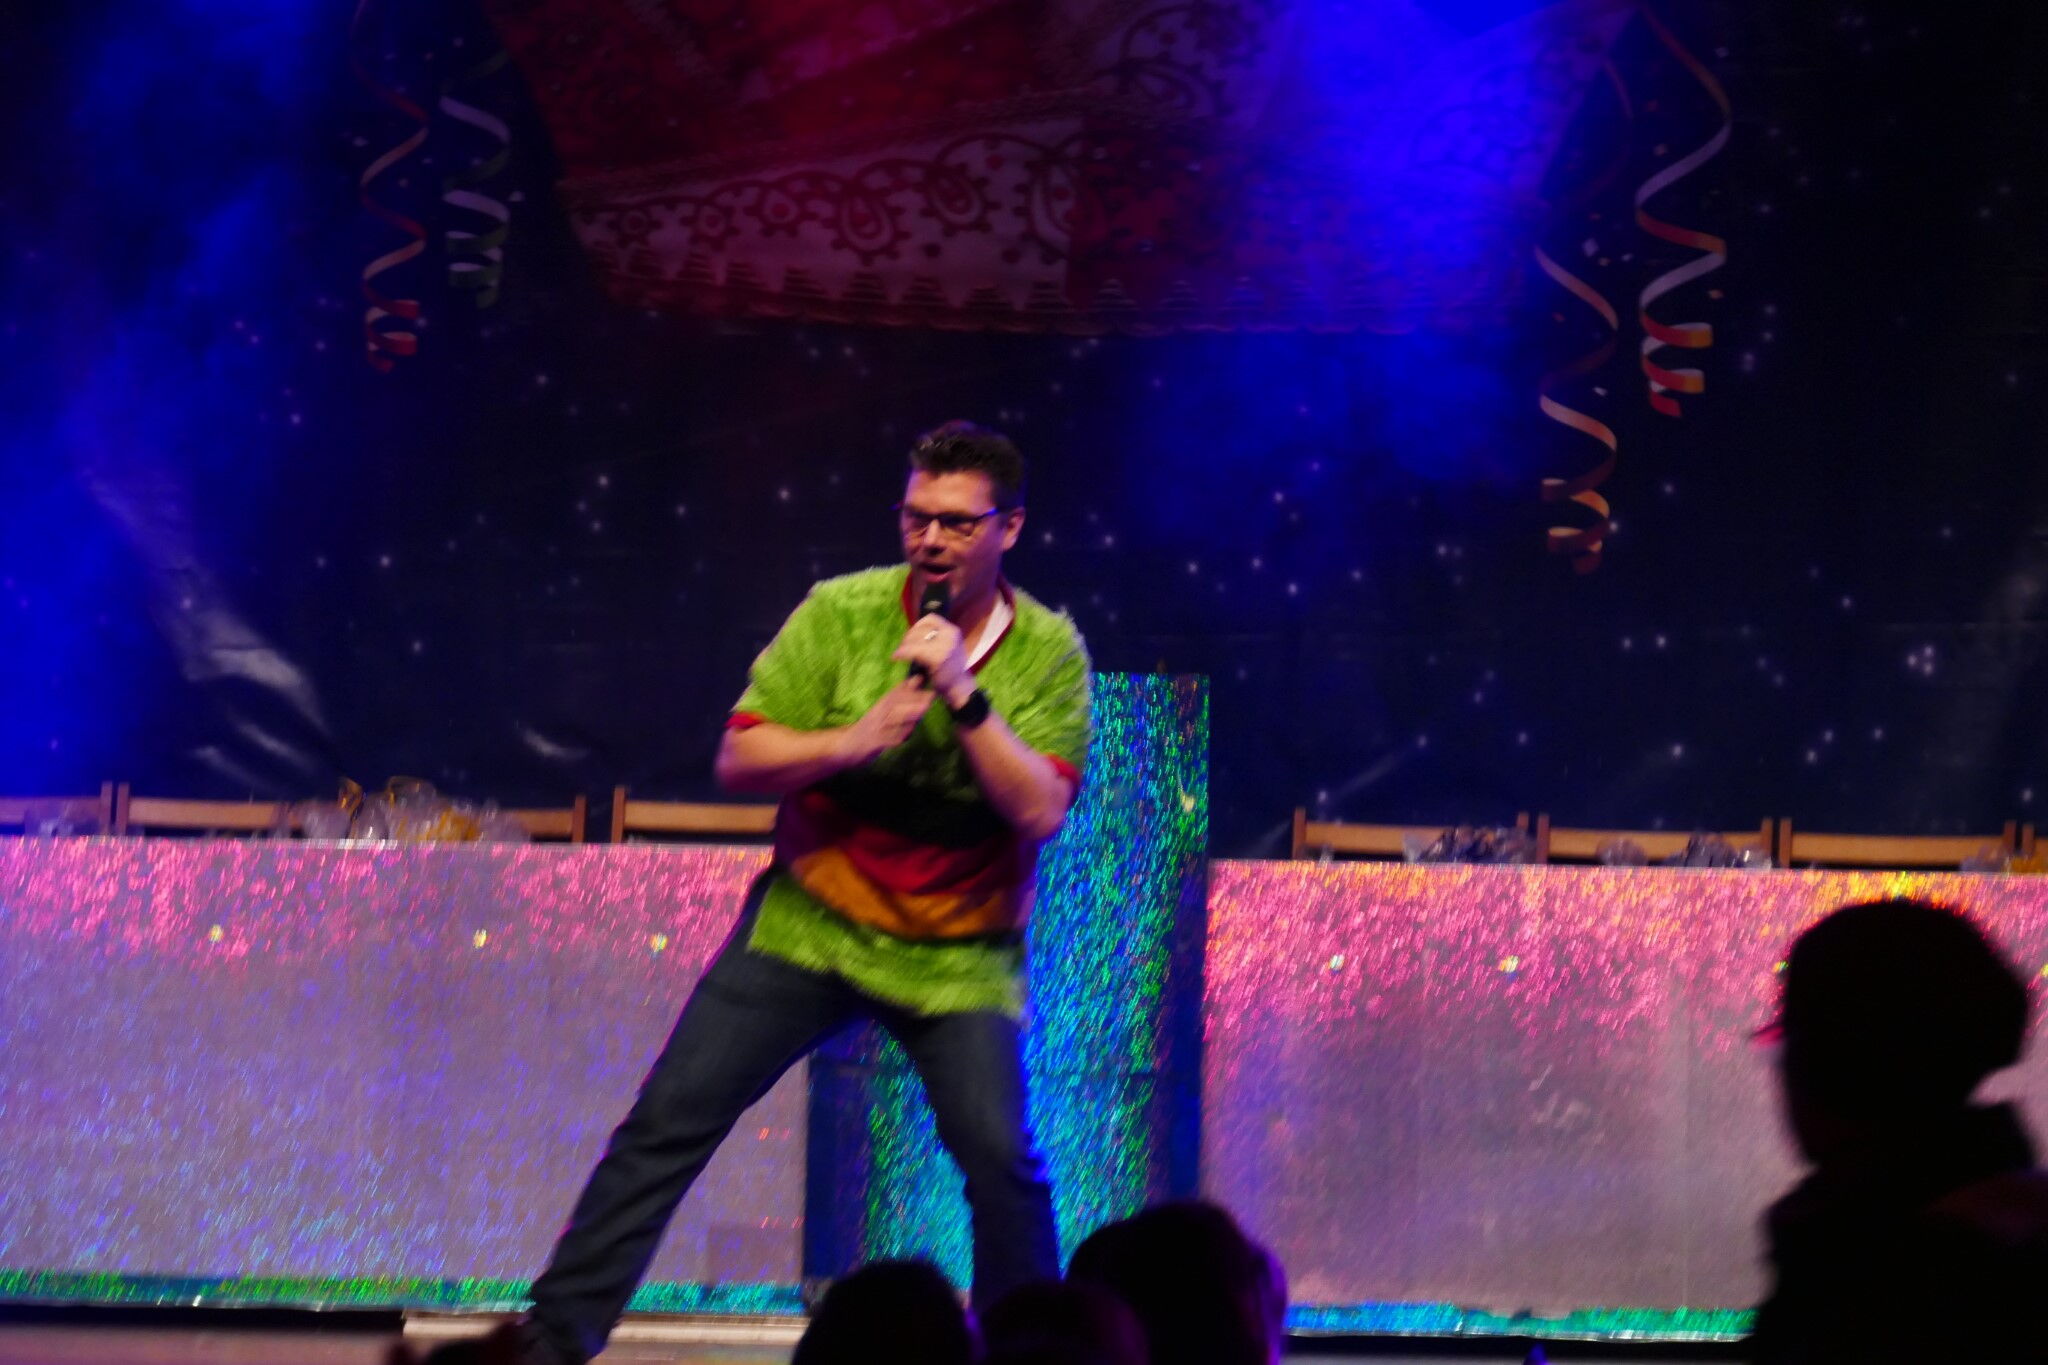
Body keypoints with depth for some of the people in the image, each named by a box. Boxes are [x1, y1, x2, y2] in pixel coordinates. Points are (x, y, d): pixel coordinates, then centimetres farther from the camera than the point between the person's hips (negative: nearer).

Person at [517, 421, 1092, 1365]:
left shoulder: (1049, 651, -6)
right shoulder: (841, 613, -6)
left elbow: (1040, 811, -15)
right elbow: (738, 760, -7)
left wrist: (965, 695, -24)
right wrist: (859, 739, -21)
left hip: (957, 956, -1)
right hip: (808, 925, 1)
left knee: (1003, 1159, -14)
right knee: (669, 1119, -5)